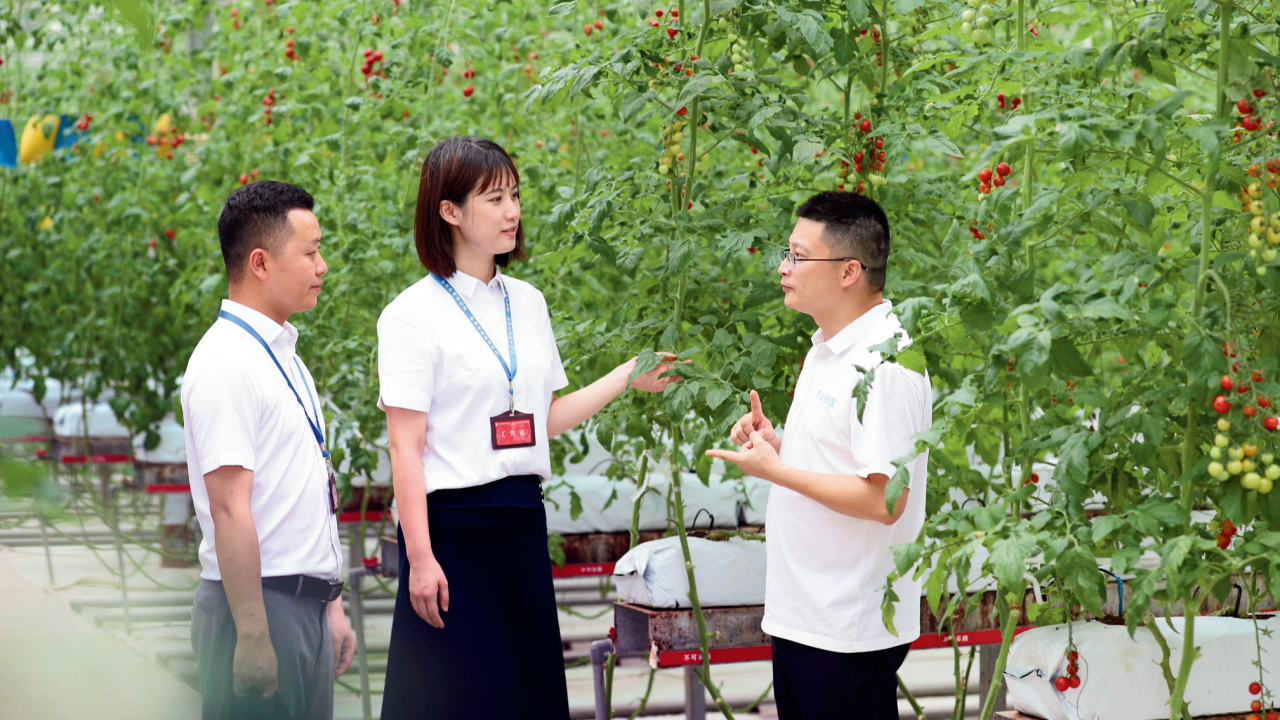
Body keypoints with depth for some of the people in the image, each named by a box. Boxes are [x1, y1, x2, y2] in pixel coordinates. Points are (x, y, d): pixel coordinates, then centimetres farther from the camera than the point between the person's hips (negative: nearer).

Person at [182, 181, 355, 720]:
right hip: (258, 601, -9)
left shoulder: (283, 355, 16)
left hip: (308, 605, 9)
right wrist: (253, 636, -23)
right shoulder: (227, 364, -14)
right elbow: (229, 508, -20)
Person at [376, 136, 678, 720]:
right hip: (451, 523, -6)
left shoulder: (527, 303, 13)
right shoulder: (414, 314, -7)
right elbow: (406, 447, -10)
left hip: (522, 521, 6)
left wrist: (628, 378, 15)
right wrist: (420, 557, -16)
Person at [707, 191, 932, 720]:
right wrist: (775, 444, 6)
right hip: (799, 616, 10)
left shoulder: (886, 363, -19)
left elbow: (883, 499, -25)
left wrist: (776, 471, -18)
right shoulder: (826, 348, 14)